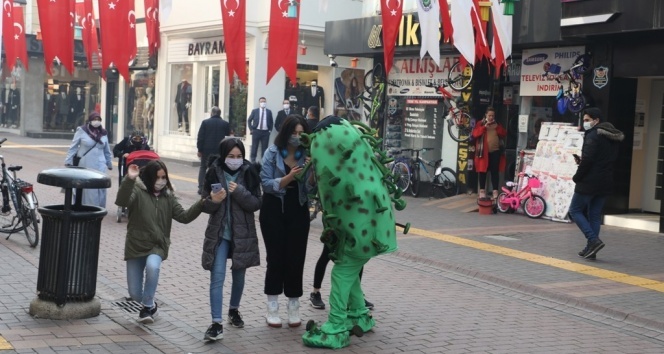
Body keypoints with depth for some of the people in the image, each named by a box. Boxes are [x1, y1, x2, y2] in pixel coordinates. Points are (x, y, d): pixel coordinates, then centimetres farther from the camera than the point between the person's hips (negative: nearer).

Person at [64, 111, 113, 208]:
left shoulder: (103, 133, 8)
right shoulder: (81, 131, -4)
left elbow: (107, 151, 17)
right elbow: (73, 147, -1)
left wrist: (109, 164, 19)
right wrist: (68, 161, -4)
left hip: (100, 167, 3)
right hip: (85, 166, -3)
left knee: (100, 190, 2)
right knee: (87, 191, -1)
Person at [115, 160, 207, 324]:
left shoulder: (168, 197, 6)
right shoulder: (138, 192, -6)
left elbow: (184, 216, -2)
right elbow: (121, 201, -26)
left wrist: (204, 202, -15)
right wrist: (129, 179, -42)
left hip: (157, 246, 1)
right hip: (136, 246, -1)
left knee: (152, 266, -35)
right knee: (135, 294, 1)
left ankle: (147, 307, -15)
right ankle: (150, 304, 37)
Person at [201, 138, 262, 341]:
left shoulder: (249, 172, -5)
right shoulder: (214, 172, -5)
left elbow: (256, 203, -7)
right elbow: (205, 205, -2)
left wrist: (240, 192, -21)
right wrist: (215, 200, -23)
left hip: (242, 233, 1)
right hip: (219, 233, -1)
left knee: (239, 275, 15)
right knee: (217, 276, -9)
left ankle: (234, 310, 38)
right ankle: (217, 323, -9)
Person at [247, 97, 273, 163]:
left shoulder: (269, 112, 8)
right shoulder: (255, 111, 4)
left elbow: (271, 122, 14)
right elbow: (249, 120, 7)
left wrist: (270, 130, 2)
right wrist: (251, 129, -1)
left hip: (266, 132, 1)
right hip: (256, 131, -1)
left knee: (264, 148, 1)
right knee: (254, 147, 1)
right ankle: (253, 161, 6)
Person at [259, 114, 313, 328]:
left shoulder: (306, 155, 2)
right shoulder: (272, 153, -5)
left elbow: (309, 188, -2)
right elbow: (266, 184, -14)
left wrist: (312, 172, -20)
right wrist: (289, 177, -27)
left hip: (298, 211, 2)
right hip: (274, 210, -2)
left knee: (296, 258, 1)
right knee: (276, 258, 1)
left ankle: (294, 308, 12)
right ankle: (272, 309, 10)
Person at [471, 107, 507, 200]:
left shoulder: (497, 125, 15)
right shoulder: (480, 124, 4)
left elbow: (504, 134, 6)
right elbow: (475, 134, -10)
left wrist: (497, 127, -7)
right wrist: (484, 127, -16)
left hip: (495, 151, 2)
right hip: (483, 152, -2)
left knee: (495, 171, -1)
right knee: (482, 171, 1)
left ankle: (495, 191, 1)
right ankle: (482, 190, 9)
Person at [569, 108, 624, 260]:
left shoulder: (593, 135, -15)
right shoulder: (613, 137, 14)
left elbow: (587, 160, -21)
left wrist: (577, 177, -7)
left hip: (589, 181, -8)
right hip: (605, 183, 8)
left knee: (575, 210, 2)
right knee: (595, 215, 12)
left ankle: (593, 240, -11)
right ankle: (591, 249, 12)